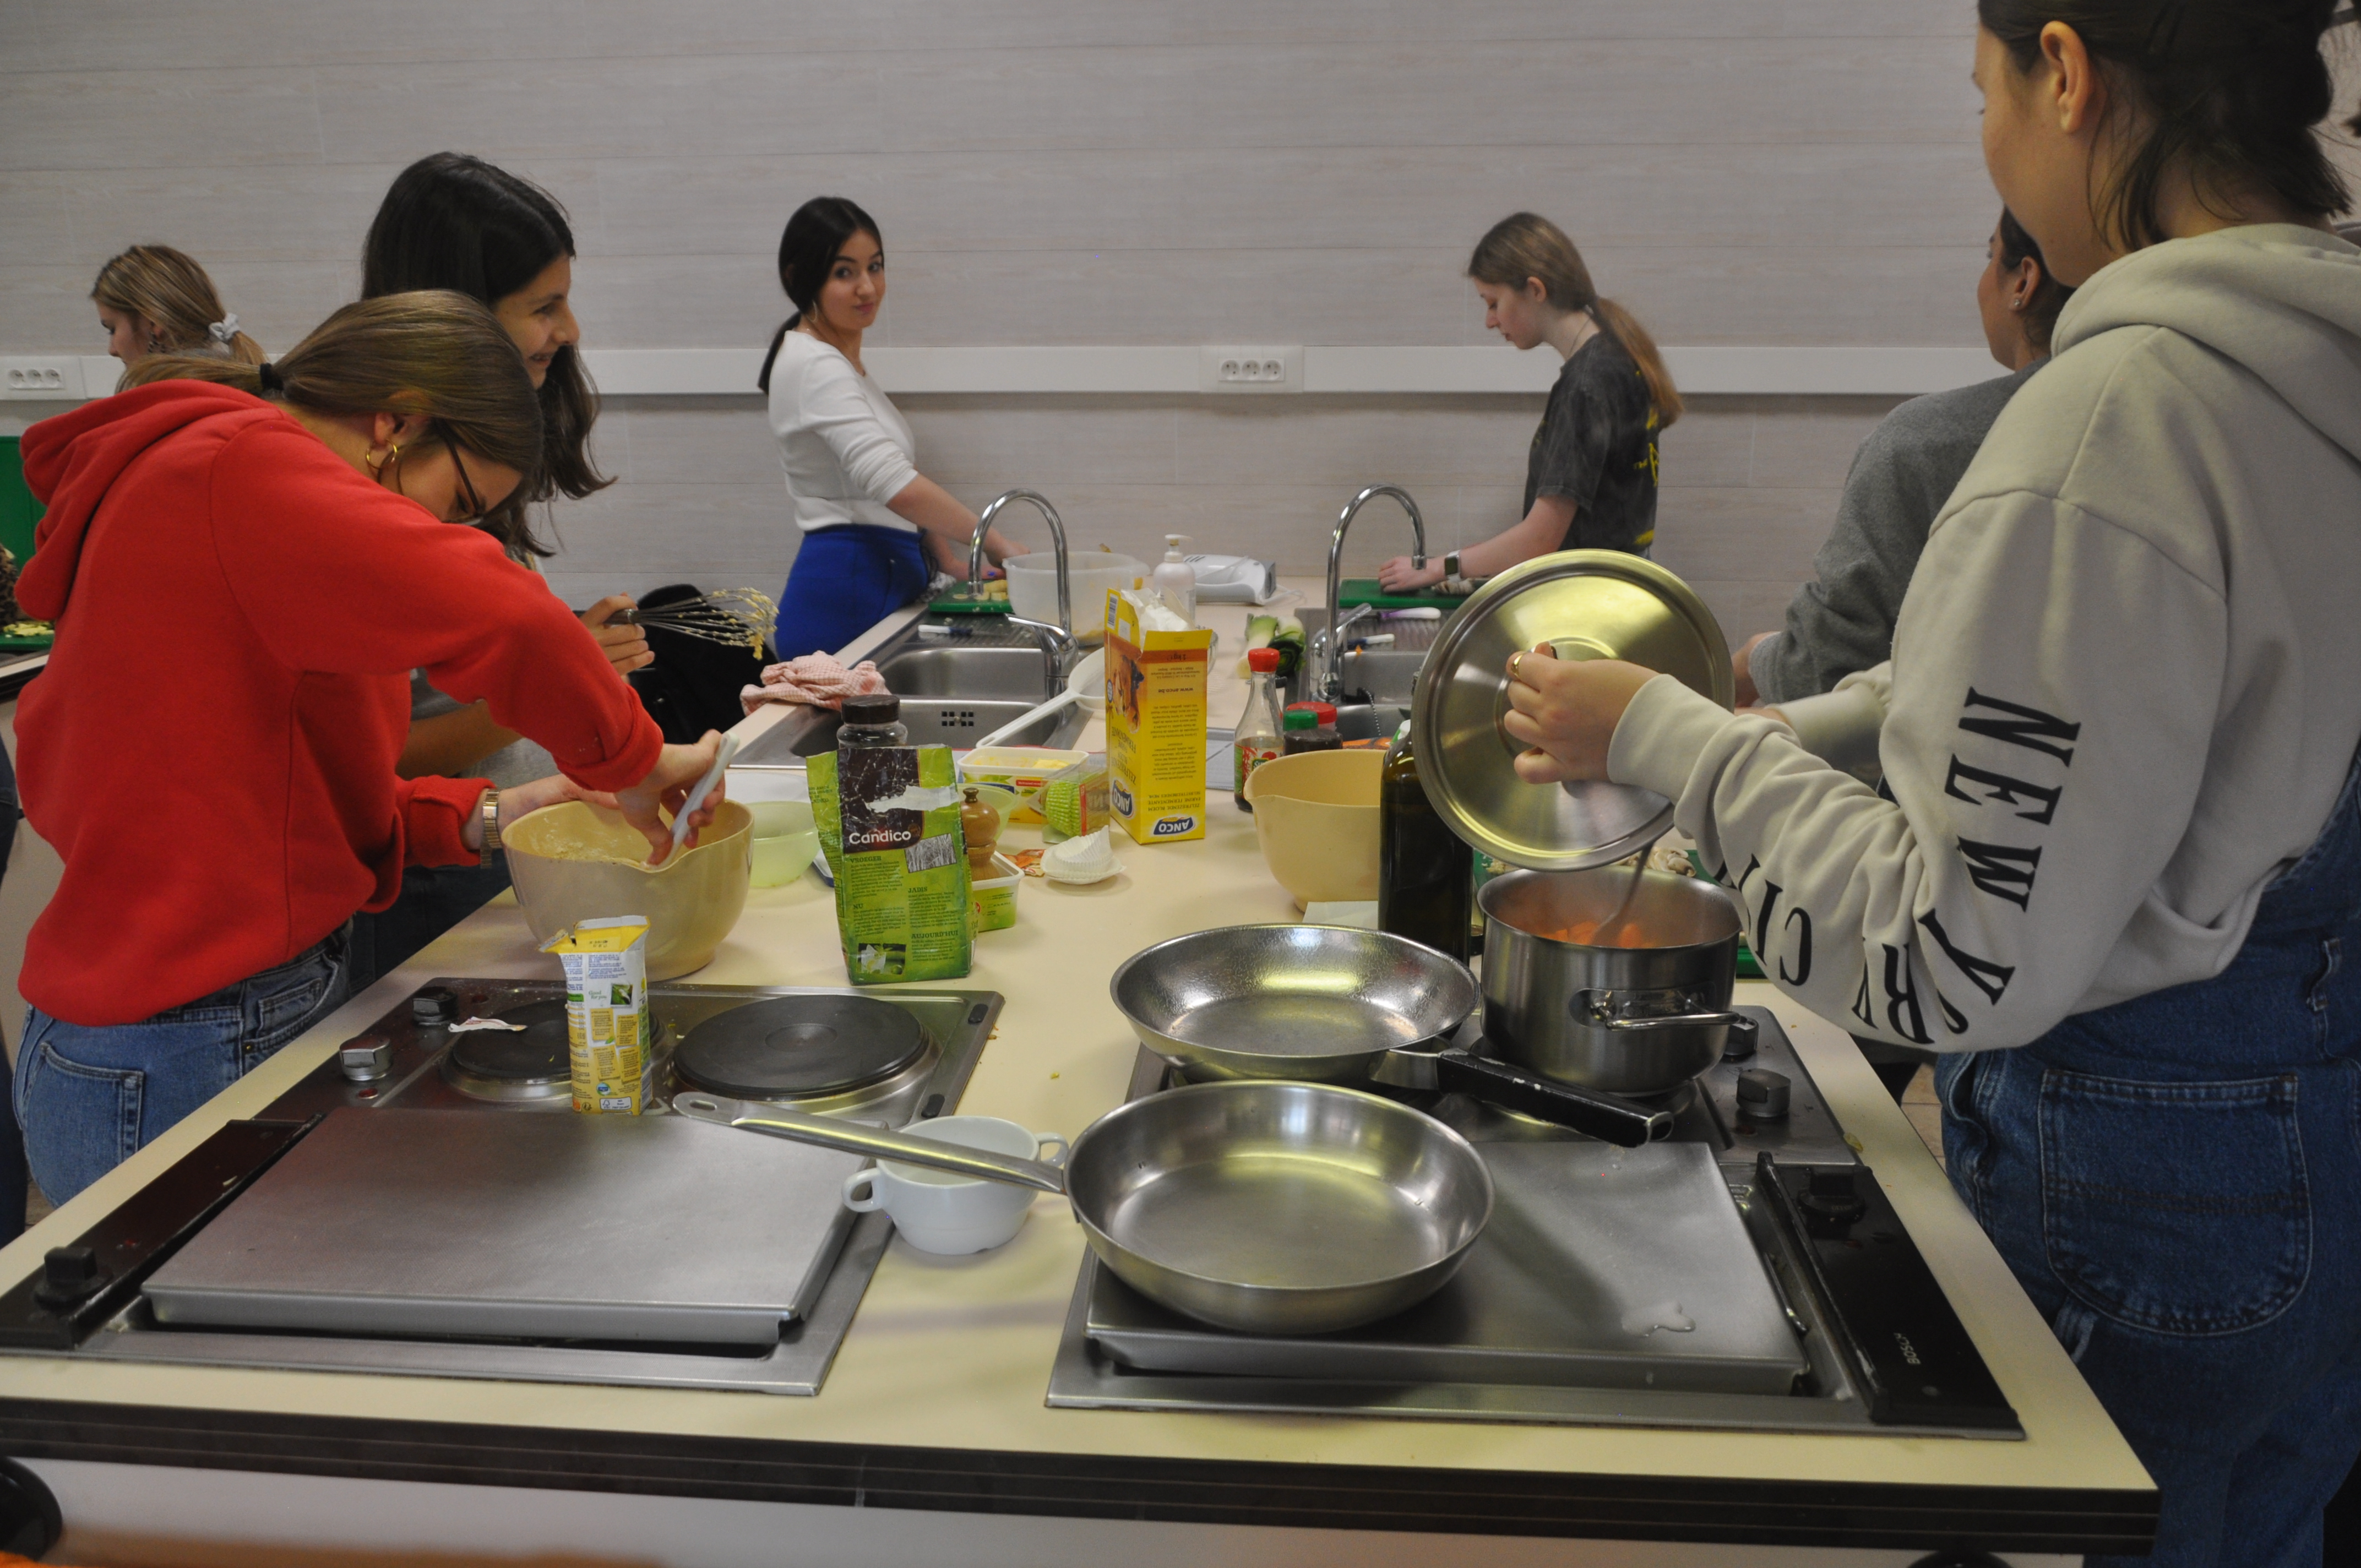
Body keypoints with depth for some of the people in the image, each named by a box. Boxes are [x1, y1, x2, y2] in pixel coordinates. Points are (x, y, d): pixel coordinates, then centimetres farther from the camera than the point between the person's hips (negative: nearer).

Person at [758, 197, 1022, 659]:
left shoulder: (841, 361, 17)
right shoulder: (815, 366, -14)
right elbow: (897, 486, -25)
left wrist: (948, 556, 12)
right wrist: (995, 543, -20)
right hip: (845, 599, -9)